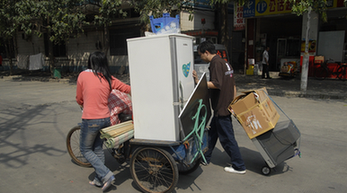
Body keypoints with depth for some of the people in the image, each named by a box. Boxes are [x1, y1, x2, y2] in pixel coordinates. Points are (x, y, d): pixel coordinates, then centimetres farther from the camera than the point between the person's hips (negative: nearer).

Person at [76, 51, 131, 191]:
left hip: (90, 119, -5)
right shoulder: (108, 78, 2)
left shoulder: (83, 75, -6)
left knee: (86, 149, 13)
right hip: (105, 119, 5)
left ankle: (106, 175, 3)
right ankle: (99, 179, 30)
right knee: (98, 149, 20)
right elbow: (128, 89, 5)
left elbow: (79, 99, 3)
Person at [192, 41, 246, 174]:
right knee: (212, 133, 19)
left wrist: (198, 82, -23)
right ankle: (205, 158, 32)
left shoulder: (216, 63, -15)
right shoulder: (225, 63, 15)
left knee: (227, 138, 0)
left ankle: (239, 166, 12)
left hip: (221, 108, -10)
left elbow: (217, 84, -27)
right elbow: (233, 86, 16)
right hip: (226, 106, 10)